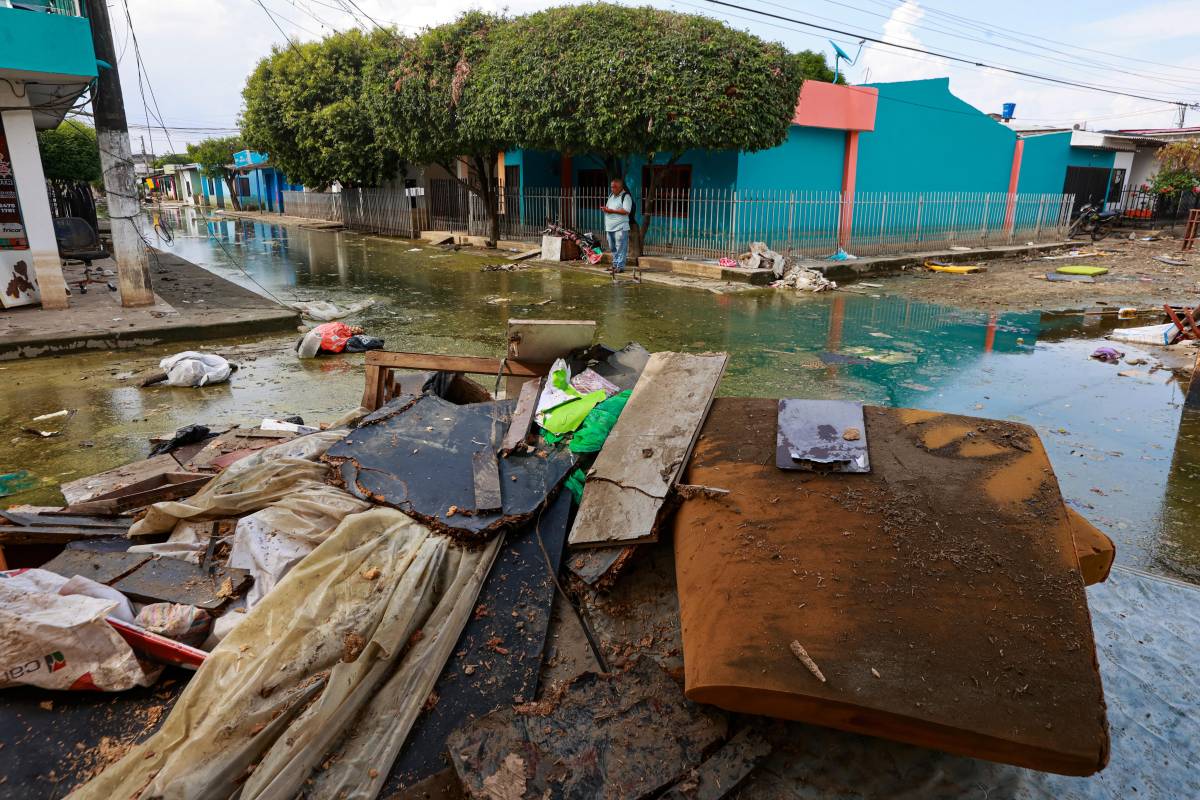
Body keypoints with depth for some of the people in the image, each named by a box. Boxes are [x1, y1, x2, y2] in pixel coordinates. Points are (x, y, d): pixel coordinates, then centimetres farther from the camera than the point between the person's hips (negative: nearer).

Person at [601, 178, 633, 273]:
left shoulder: (626, 196, -7)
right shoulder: (611, 196, 19)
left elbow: (626, 211, -18)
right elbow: (608, 207, 30)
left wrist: (611, 210, -17)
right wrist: (604, 209, 4)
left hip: (620, 227, -8)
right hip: (609, 227, 8)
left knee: (620, 248, -7)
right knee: (613, 248, 12)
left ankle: (620, 266, -6)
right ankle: (615, 264, 21)